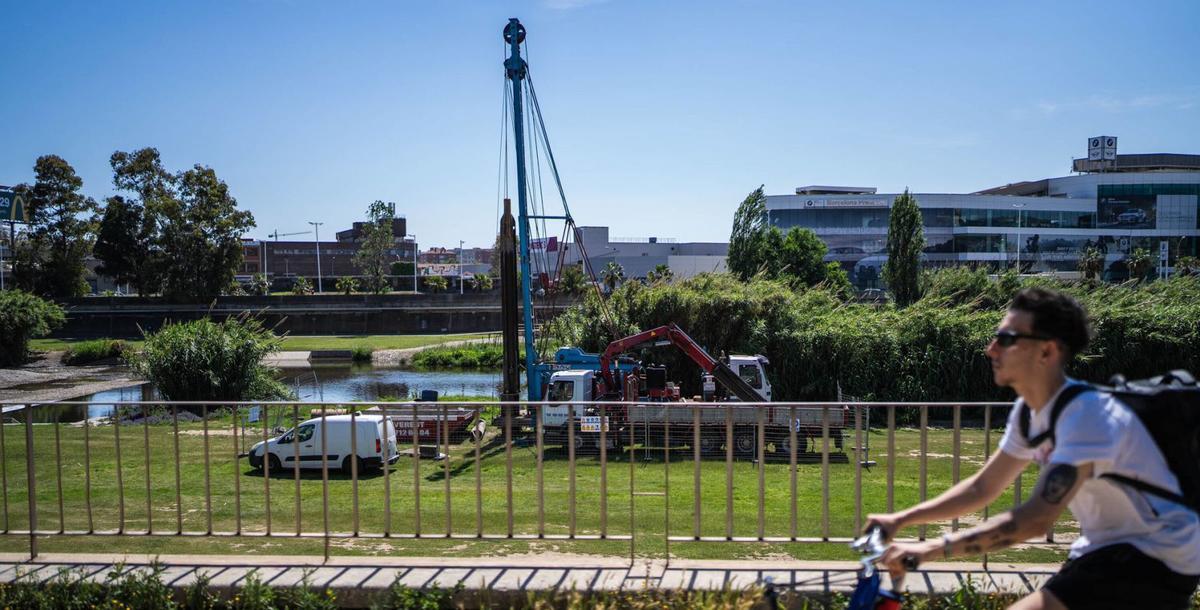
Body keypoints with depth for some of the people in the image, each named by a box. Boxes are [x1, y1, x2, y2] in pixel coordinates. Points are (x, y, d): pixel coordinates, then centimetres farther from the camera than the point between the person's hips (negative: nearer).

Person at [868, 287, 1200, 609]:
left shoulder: (1085, 414, -26)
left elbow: (1035, 519, -33)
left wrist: (933, 549, -34)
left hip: (1156, 561, -9)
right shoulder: (1030, 411, 2)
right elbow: (982, 488, 9)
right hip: (1108, 549, 9)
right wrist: (900, 519, 2)